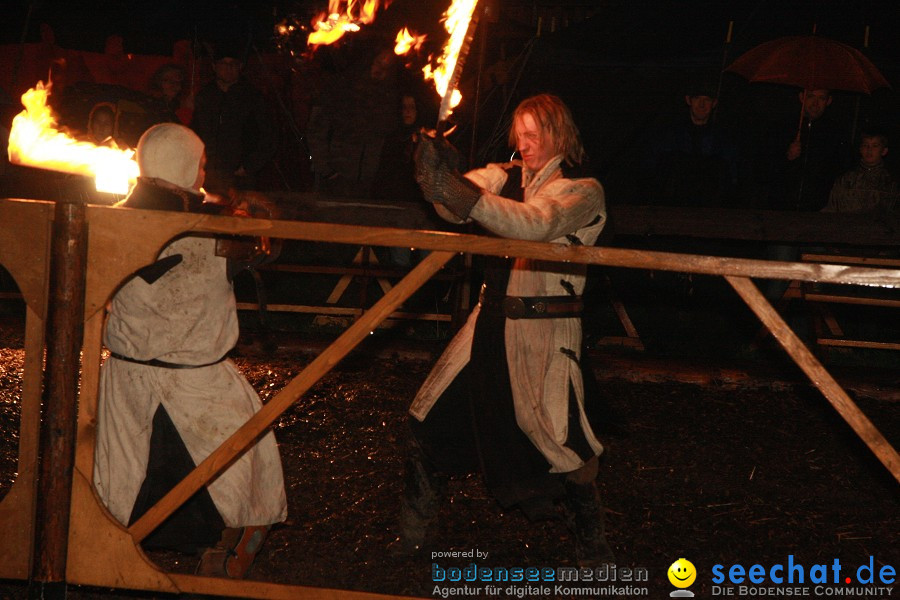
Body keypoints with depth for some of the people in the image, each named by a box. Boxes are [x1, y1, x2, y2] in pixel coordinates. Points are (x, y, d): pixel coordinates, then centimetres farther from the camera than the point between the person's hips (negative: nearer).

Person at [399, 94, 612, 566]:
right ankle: (411, 531, 24)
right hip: (491, 319, 5)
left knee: (559, 437, -7)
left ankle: (593, 548, 12)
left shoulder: (583, 191, -7)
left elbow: (537, 223, -26)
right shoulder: (507, 177, 9)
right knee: (431, 419, 7)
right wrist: (440, 180, -32)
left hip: (544, 330, -5)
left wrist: (464, 196, -38)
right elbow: (458, 203, -8)